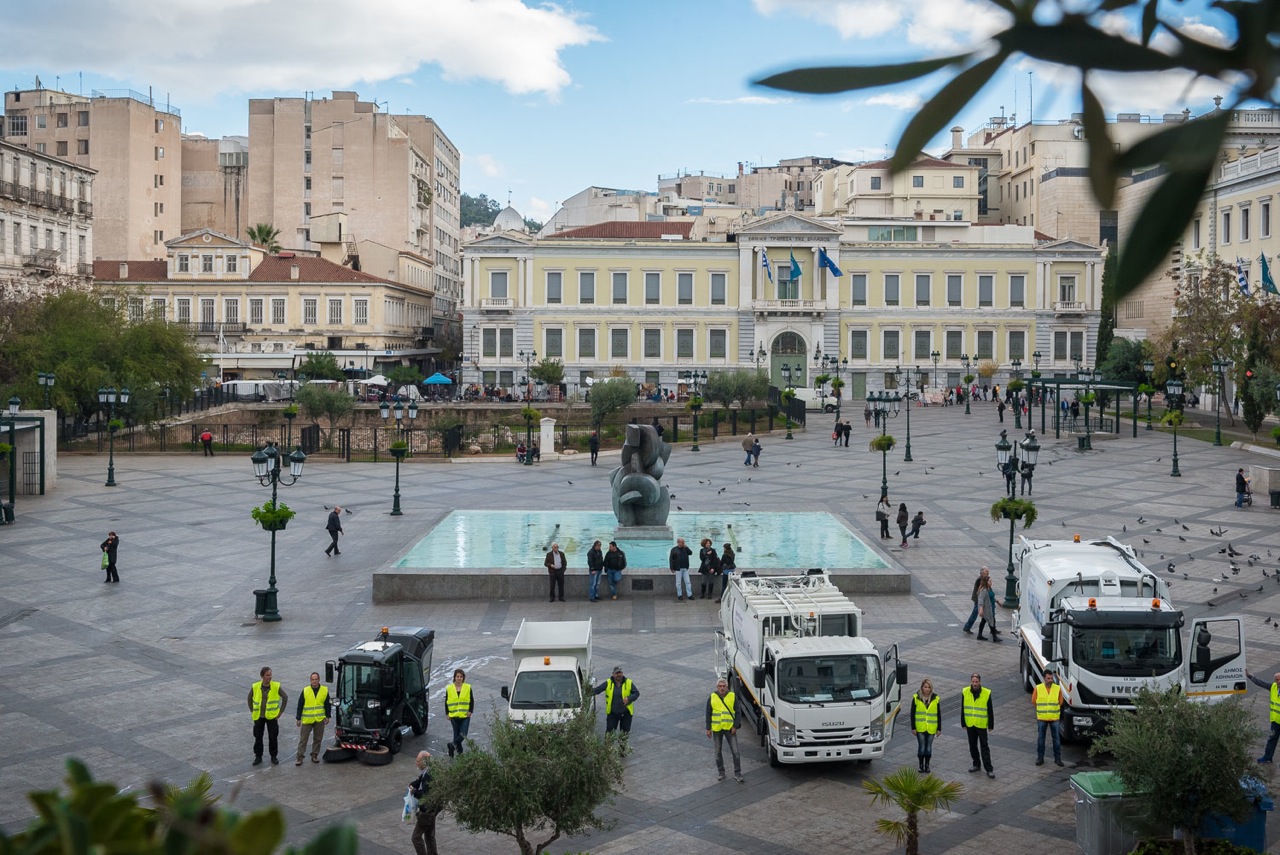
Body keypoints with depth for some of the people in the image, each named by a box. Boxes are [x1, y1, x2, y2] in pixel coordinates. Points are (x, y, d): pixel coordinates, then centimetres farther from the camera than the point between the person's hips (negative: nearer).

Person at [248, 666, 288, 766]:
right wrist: (252, 711, 9)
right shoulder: (255, 687, -5)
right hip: (258, 717, 1)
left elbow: (285, 697, 2)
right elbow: (250, 698, 12)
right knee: (258, 737, 7)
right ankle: (258, 757, 22)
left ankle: (274, 756, 19)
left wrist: (280, 711, 0)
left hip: (272, 716, -1)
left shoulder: (276, 686, -9)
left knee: (273, 737, 4)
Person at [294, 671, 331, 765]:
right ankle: (299, 757, 7)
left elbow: (328, 704, 8)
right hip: (306, 720, -1)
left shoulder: (325, 690, 1)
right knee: (303, 739, 1)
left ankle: (314, 755, 21)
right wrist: (298, 718, 0)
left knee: (318, 739, 9)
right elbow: (300, 705, 1)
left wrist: (328, 716, 5)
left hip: (320, 720, 1)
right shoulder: (305, 691, -2)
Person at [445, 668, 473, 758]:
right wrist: (447, 713, 2)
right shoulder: (449, 688, 0)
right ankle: (459, 750, 20)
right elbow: (446, 702, 7)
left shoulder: (468, 688, -1)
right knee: (456, 734, 7)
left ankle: (453, 744, 1)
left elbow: (472, 701, 5)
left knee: (463, 734, -13)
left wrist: (470, 711, -5)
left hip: (465, 716, -1)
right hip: (454, 716, 1)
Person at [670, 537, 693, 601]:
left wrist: (686, 548, -13)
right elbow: (671, 559, -6)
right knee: (678, 583, 3)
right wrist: (672, 568, -10)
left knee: (688, 582, 2)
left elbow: (691, 553, -1)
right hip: (678, 569, -4)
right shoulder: (674, 549, -4)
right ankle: (679, 595, 11)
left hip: (685, 568, 4)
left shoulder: (685, 548, 9)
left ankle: (690, 595, 4)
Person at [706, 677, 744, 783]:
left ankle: (737, 774, 7)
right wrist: (708, 728, 1)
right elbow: (708, 714, 5)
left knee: (735, 752, -3)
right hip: (716, 729, 1)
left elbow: (738, 713, 0)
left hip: (730, 728, -1)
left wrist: (735, 726, -9)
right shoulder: (712, 698, 0)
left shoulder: (733, 696, -2)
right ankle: (720, 772, 26)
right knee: (718, 752, 12)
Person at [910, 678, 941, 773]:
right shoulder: (916, 698, -1)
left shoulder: (936, 699, 2)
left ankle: (927, 765, 21)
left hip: (931, 728, 1)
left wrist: (939, 729, 3)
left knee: (928, 747, 8)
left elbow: (939, 715, 6)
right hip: (920, 728, -1)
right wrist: (913, 727, -3)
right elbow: (912, 714, 1)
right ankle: (921, 765, 13)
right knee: (921, 747, -1)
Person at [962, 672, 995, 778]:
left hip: (981, 725, -3)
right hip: (970, 725, 3)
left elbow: (990, 711, -4)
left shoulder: (986, 693, -10)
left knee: (984, 747, -2)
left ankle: (989, 769, 2)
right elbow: (963, 709, 4)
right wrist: (963, 724, 4)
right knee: (973, 746, 13)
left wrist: (991, 725, -3)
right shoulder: (965, 692, -3)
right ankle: (977, 764, 29)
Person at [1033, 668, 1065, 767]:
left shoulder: (1058, 688, -5)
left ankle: (1057, 758, 16)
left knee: (1057, 739, 6)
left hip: (1055, 718, 0)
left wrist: (1053, 710, 11)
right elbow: (1033, 702, 5)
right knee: (1040, 739, 7)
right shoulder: (1038, 688, -7)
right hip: (1041, 718, 0)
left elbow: (1061, 702, 7)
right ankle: (1040, 758, 18)